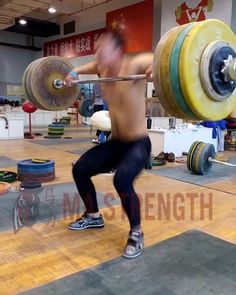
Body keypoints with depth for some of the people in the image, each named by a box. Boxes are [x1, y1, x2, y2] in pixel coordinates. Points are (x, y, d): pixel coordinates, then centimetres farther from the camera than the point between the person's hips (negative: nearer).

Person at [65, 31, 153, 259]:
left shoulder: (133, 65, -18)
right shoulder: (103, 68, 2)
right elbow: (92, 65, 27)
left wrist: (155, 67, -46)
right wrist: (74, 73, 15)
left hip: (138, 143, -8)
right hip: (115, 142, 8)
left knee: (122, 180, -32)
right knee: (80, 169, 6)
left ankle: (136, 233, -8)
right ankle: (93, 216, 27)